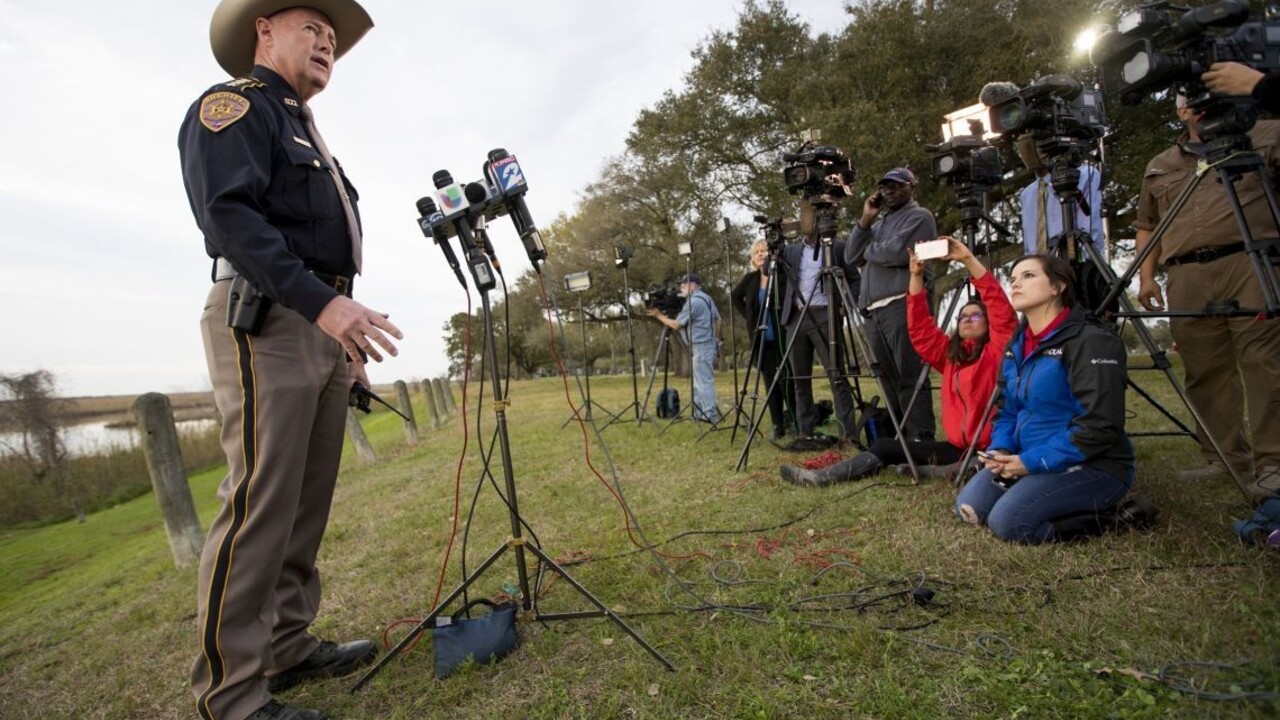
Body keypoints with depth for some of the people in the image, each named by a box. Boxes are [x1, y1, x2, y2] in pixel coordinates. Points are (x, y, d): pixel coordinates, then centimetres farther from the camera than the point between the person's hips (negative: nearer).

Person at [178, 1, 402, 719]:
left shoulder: (307, 136, 28)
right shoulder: (234, 104, 2)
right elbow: (229, 214, -15)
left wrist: (348, 337, 19)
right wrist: (321, 302, -27)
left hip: (325, 325, 9)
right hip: (268, 321, -9)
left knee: (309, 503, 8)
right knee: (261, 504, -10)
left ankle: (289, 646, 18)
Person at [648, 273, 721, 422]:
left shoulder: (692, 302, -15)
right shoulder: (707, 298, 15)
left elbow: (676, 325, -14)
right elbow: (717, 319, 20)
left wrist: (659, 315, -2)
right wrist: (716, 339, 26)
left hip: (701, 346, -10)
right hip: (709, 344, 10)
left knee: (703, 381, -6)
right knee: (701, 380, 14)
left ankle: (710, 415, -3)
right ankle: (701, 412, 19)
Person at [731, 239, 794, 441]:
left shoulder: (781, 275, -5)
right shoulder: (750, 278, 7)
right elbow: (735, 296, 21)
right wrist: (748, 316, 13)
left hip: (783, 338, -4)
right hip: (761, 341, 4)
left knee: (786, 381, -5)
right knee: (771, 384, 7)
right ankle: (778, 426, 13)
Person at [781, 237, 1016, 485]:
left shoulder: (994, 352, -3)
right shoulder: (950, 354, 12)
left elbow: (1003, 312, -17)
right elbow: (921, 329, 6)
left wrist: (969, 260, -20)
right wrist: (916, 276, -3)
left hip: (988, 449, -5)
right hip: (957, 447, 5)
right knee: (885, 446, -3)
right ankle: (824, 475, -9)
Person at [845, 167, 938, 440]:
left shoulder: (919, 216, 4)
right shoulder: (879, 223, 27)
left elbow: (898, 254, -13)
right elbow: (851, 257, 17)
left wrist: (868, 250, 5)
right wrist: (865, 220, 10)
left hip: (902, 305, -7)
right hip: (873, 310, 8)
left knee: (910, 377, -11)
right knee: (890, 378, 8)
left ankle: (921, 438, -10)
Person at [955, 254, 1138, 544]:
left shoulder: (1090, 342, -17)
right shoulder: (1016, 345, 9)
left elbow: (1100, 426, -23)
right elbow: (1008, 410, 13)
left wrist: (1032, 462, -22)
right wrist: (1000, 450, -6)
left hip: (1091, 466, -8)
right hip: (1028, 461, 8)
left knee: (1008, 521, -23)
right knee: (969, 506, -2)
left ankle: (1103, 514, 0)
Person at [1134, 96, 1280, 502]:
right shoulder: (1159, 166, 24)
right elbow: (1147, 226, 23)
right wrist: (1146, 276, 11)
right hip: (1187, 278, 3)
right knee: (1204, 371, 1)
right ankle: (1226, 459, 8)